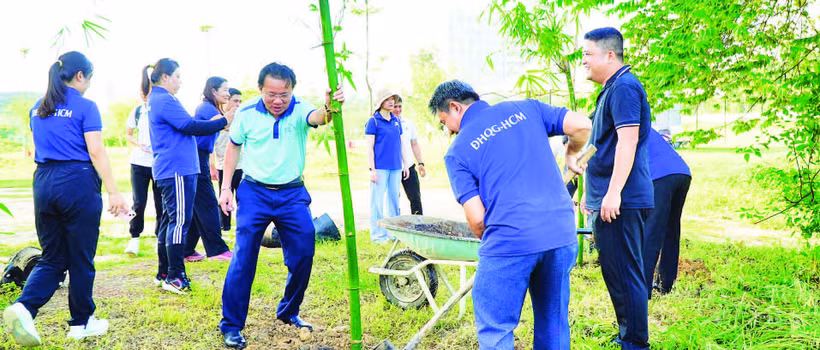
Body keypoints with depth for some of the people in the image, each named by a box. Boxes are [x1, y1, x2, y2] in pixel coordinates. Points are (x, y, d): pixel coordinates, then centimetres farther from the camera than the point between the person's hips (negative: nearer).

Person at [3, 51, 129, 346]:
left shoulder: (38, 108, 14)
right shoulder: (85, 107, -7)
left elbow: (37, 150, 19)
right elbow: (96, 151, -13)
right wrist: (114, 192, -14)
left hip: (43, 182, 6)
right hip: (78, 182, -6)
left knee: (52, 258, 14)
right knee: (81, 259, 7)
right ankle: (81, 323, 18)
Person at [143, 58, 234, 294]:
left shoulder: (156, 100, 20)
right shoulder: (164, 100, -13)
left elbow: (183, 126, 20)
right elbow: (190, 127, -18)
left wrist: (212, 124, 13)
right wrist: (223, 121, -11)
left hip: (167, 170, 11)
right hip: (177, 170, -11)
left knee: (170, 221, 14)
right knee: (179, 221, -7)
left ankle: (163, 274, 20)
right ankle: (174, 277, -3)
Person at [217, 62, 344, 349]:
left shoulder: (299, 108, -12)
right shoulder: (247, 113, -8)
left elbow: (315, 118, -36)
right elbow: (233, 146, 7)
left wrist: (328, 110, -61)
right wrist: (226, 187, 1)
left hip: (292, 194, 1)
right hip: (254, 192, -1)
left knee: (303, 255, 5)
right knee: (243, 258, -5)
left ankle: (289, 312, 28)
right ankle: (230, 325, 7)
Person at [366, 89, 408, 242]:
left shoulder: (396, 121, 13)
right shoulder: (373, 121, -4)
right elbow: (369, 147, -7)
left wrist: (404, 165, 16)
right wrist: (371, 169, -12)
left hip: (395, 167, 6)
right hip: (380, 167, -6)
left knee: (394, 199, 11)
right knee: (377, 201, -1)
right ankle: (378, 234, 6)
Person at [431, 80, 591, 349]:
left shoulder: (457, 152, 5)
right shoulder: (526, 109, 13)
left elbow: (477, 219, -1)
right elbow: (581, 125, 4)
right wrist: (571, 155, 24)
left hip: (511, 241, -4)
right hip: (562, 233, 5)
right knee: (554, 322, 20)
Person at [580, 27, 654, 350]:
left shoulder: (624, 87, -12)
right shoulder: (611, 89, 20)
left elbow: (627, 141, -21)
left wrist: (613, 192, -25)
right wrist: (590, 192, 26)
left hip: (621, 202, -11)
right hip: (607, 201, 11)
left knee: (626, 275, -4)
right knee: (616, 273, 17)